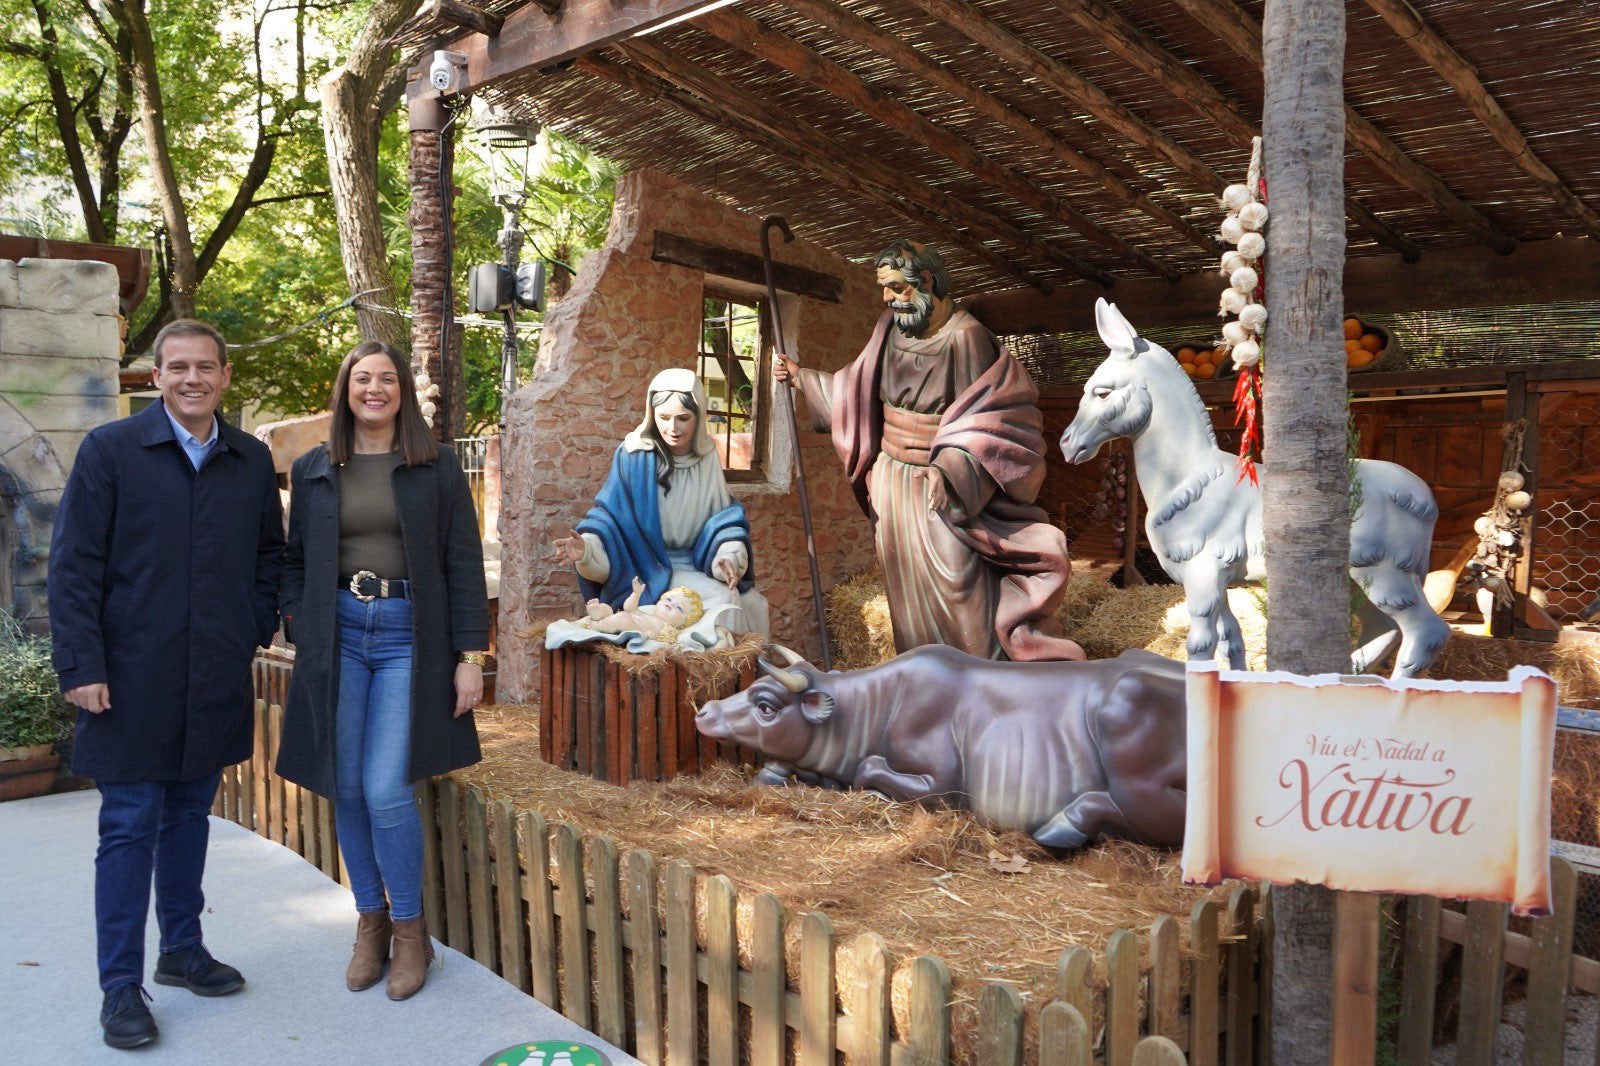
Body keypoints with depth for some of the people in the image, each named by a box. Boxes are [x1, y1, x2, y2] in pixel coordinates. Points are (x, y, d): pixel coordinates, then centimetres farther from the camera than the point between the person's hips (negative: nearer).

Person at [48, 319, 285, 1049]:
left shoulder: (252, 461, 6)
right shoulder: (110, 450, -4)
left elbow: (269, 554, 16)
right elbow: (74, 567, -6)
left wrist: (256, 629, 4)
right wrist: (82, 666, -11)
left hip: (217, 682, 4)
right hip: (135, 680, -3)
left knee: (190, 815, 16)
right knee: (129, 827, 3)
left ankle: (182, 949, 31)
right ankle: (121, 985, 15)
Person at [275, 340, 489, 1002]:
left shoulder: (436, 467, 2)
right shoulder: (313, 470, 9)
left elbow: (464, 564, -1)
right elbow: (293, 560, 16)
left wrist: (470, 654, -6)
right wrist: (299, 623, -1)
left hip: (409, 636, -3)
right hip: (337, 635, 3)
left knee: (386, 789, -9)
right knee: (347, 790, 6)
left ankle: (409, 929, 12)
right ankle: (371, 922, 25)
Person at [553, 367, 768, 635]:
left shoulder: (707, 455, 1)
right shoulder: (634, 456, -12)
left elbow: (724, 516, 5)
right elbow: (610, 516, -12)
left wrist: (728, 557, -15)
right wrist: (587, 547, -33)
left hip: (696, 567, 4)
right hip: (649, 568, -4)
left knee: (751, 602, -11)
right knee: (722, 598, -23)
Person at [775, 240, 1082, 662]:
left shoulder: (964, 336, -15)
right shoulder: (891, 328, 4)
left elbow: (983, 419, -16)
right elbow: (857, 389, 16)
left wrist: (952, 469, -26)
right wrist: (800, 375, 16)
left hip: (942, 485, -6)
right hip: (893, 479, 6)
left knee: (954, 576, -13)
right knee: (907, 585, 12)